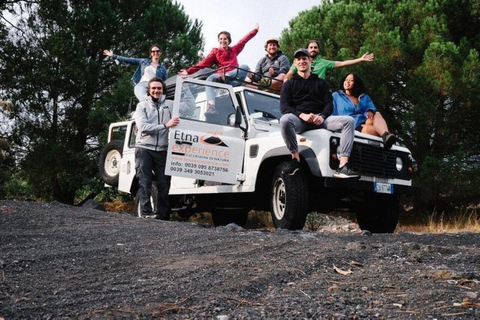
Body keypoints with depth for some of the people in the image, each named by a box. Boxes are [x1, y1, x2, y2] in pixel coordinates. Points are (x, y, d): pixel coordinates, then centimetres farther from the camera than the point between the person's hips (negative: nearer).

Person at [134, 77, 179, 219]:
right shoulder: (142, 105, 4)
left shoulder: (170, 105, 11)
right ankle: (146, 214, -4)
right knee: (145, 184, -6)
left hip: (163, 150, 2)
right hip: (144, 148, -2)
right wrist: (165, 125, -17)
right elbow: (142, 127, -10)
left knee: (164, 184, -1)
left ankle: (161, 215, 6)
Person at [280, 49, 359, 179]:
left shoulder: (321, 83, 23)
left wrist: (322, 116, -14)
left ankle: (343, 166, -34)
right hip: (299, 120, -2)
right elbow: (284, 107, 1)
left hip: (320, 119, 2)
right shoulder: (289, 84, 16)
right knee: (285, 120, -38)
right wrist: (303, 115, -18)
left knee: (349, 121, -22)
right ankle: (295, 159, -23)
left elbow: (329, 104, 10)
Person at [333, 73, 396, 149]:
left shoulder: (364, 97, 27)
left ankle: (385, 135, -53)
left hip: (365, 124, 3)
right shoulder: (336, 96, 20)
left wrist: (370, 113, -18)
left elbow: (371, 108, 8)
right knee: (368, 129, -33)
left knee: (377, 114, -27)